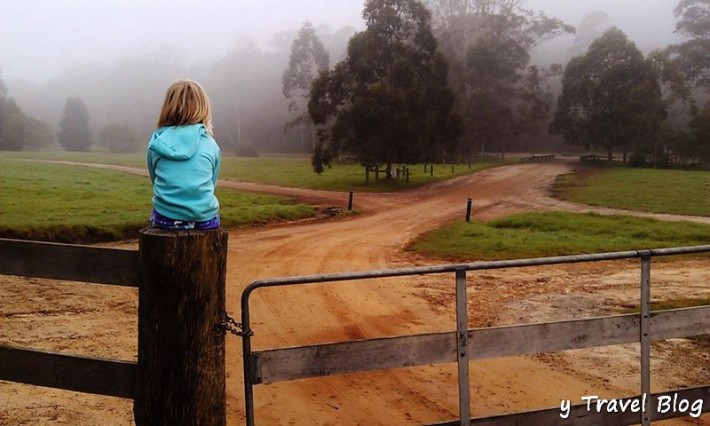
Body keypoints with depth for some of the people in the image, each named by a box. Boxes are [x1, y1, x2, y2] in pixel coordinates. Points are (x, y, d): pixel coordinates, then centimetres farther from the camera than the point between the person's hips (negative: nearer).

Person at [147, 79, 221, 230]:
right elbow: (212, 184, 9)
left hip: (165, 219, 1)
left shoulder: (156, 143, 1)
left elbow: (155, 181, 10)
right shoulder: (210, 144, 0)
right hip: (204, 220, 0)